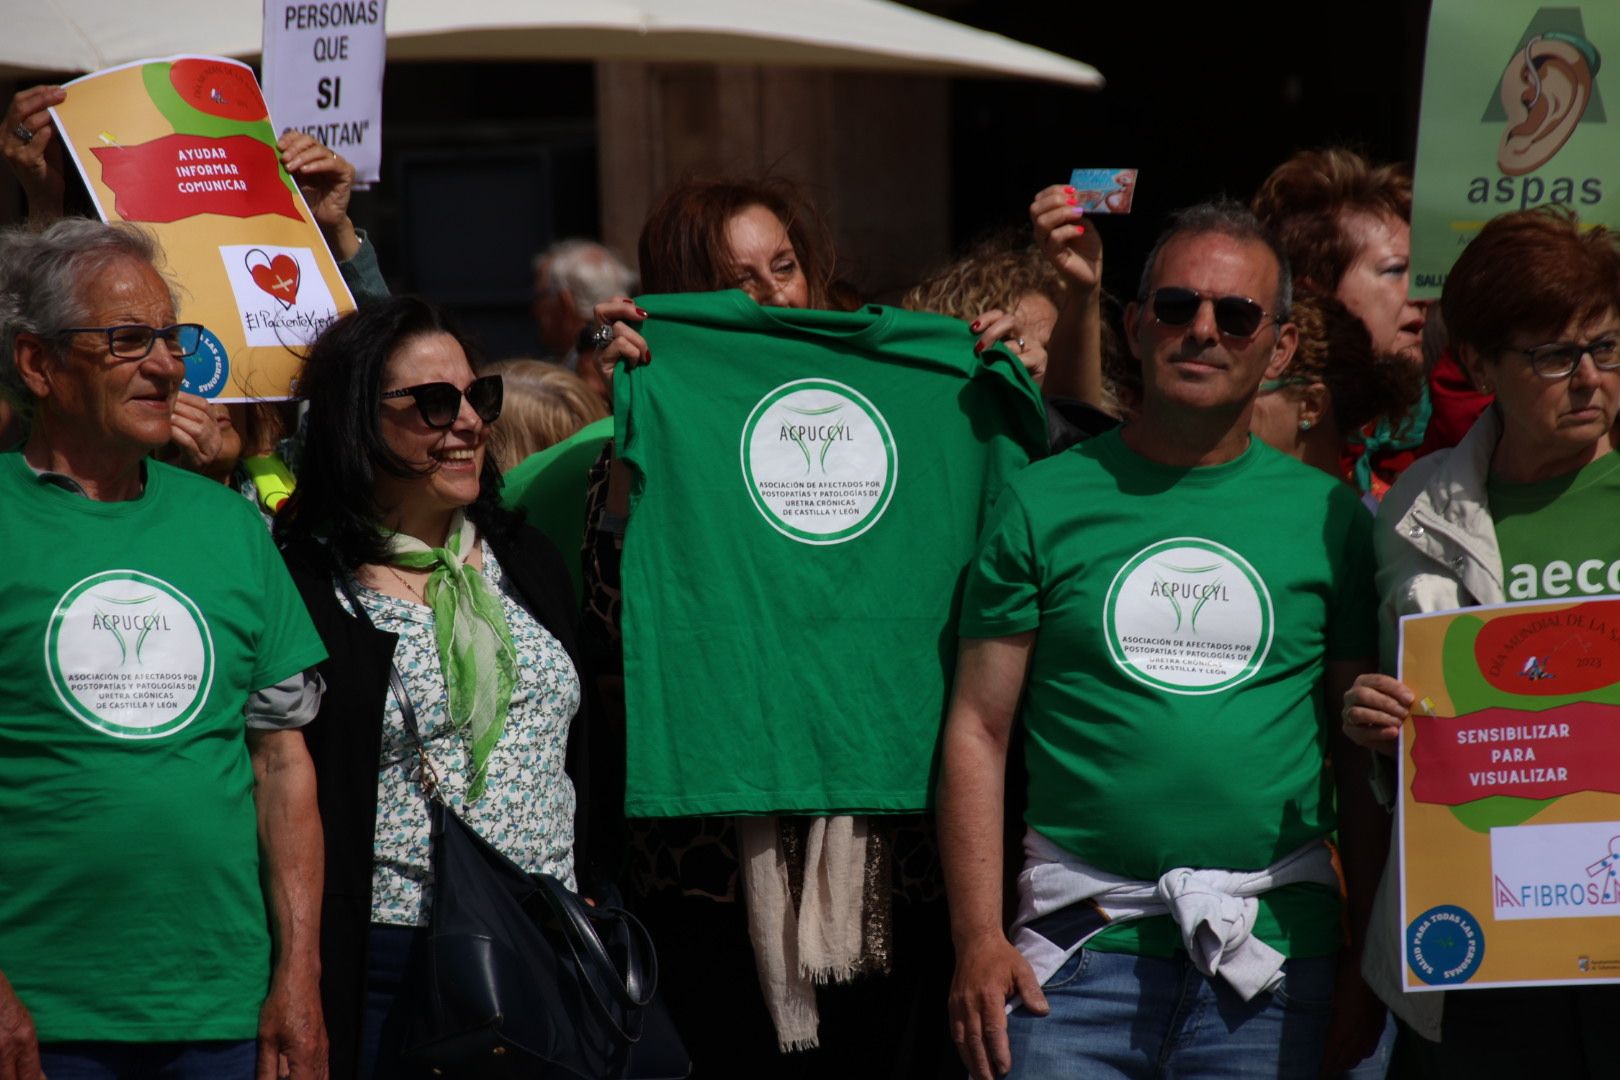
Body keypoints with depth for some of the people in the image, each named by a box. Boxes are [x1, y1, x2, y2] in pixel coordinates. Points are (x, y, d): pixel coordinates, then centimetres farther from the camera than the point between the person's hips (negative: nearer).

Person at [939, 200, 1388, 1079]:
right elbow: (979, 729, 2)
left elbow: (1365, 757, 10)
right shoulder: (1043, 503, 3)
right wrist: (978, 939, -7)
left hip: (1275, 951, 1)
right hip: (1082, 949, -1)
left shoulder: (1328, 517, 7)